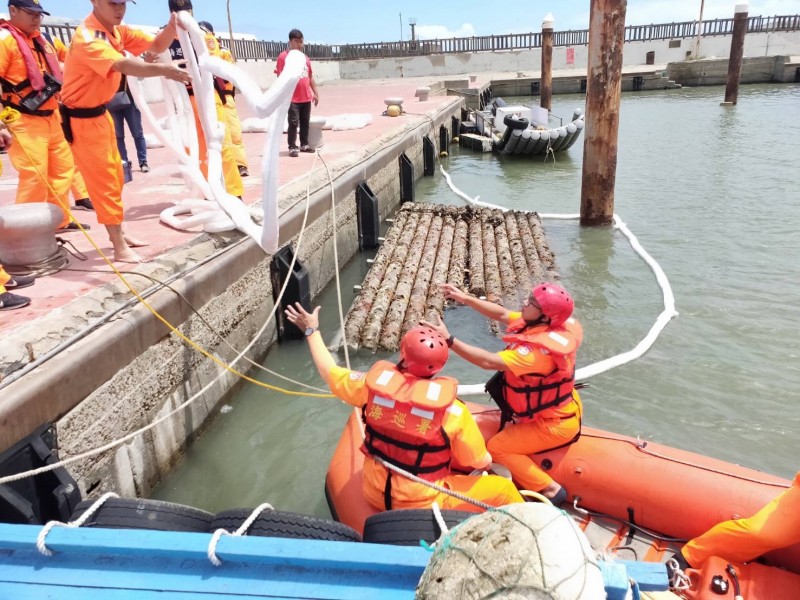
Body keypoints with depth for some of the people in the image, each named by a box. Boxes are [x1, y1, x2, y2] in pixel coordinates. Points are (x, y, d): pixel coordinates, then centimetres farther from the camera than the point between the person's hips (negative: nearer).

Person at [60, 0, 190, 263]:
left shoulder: (117, 31, 4)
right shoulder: (87, 37, -24)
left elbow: (156, 46, 3)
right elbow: (122, 66, -41)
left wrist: (172, 26, -17)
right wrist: (162, 70, -55)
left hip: (99, 113, 9)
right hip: (81, 120, -9)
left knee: (115, 177, 17)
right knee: (104, 181, -7)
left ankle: (118, 232, 32)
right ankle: (120, 248, -1)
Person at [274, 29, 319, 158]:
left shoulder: (305, 58, 13)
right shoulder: (283, 57, -6)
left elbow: (310, 76, 18)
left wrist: (315, 92, 15)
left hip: (306, 97, 6)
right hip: (292, 98, -6)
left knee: (305, 122, 12)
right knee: (293, 123, -4)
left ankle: (304, 144, 22)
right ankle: (292, 147, 2)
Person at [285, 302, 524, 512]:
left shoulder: (374, 384, -15)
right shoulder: (452, 411, -23)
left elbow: (329, 371, 3)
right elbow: (480, 462, -9)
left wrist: (312, 330, 16)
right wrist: (488, 460, 15)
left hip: (375, 493, 4)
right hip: (424, 503, -4)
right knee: (505, 490, 7)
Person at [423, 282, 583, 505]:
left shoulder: (539, 349, -35)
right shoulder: (544, 325, -9)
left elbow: (488, 361, -37)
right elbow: (502, 314, 0)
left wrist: (449, 340, -35)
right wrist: (466, 298, -7)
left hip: (554, 425, -9)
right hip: (564, 408, 9)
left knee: (497, 449, -1)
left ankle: (550, 489, 1)